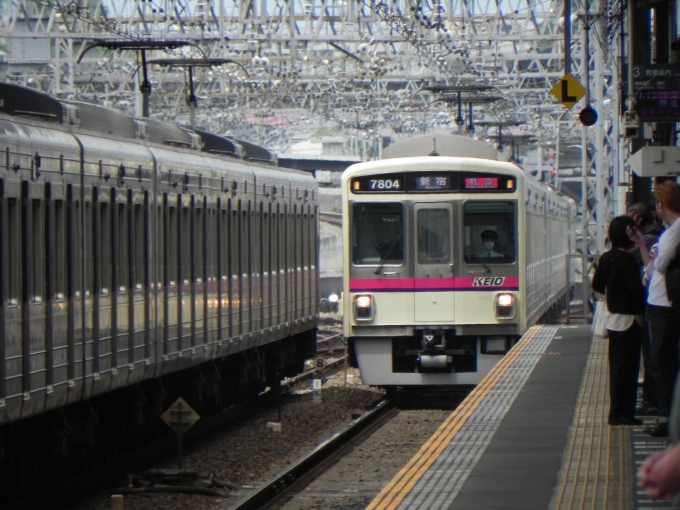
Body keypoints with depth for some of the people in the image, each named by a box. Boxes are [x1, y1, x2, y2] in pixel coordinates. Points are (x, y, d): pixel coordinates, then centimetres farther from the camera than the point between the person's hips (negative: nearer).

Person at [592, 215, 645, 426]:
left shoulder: (606, 258, 5)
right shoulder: (627, 260, -19)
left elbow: (597, 285, 12)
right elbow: (636, 290, -22)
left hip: (613, 317, 8)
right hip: (628, 318, -8)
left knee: (617, 366, 14)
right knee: (626, 367, -3)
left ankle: (618, 411, 20)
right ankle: (620, 413, -2)